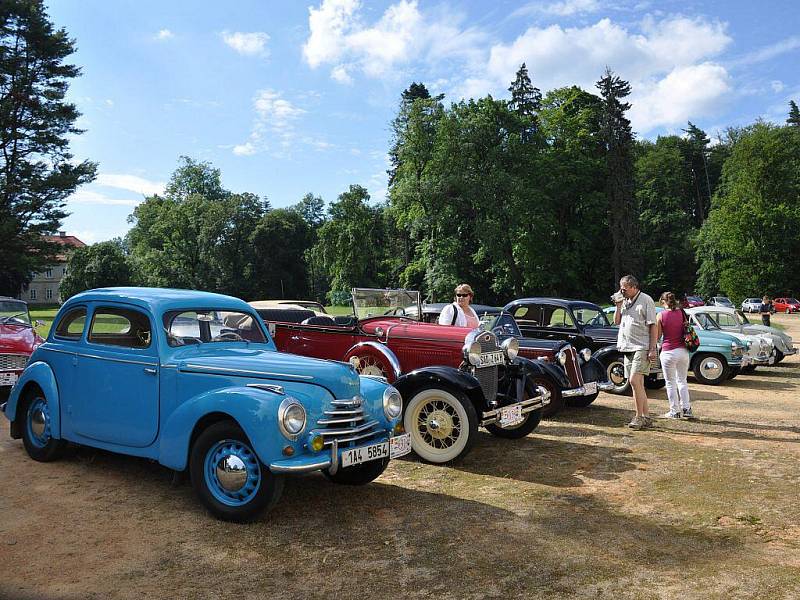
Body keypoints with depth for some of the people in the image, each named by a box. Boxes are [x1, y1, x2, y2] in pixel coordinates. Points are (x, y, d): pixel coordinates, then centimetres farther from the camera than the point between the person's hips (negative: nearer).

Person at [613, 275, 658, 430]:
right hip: (628, 348, 8)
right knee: (638, 384, 10)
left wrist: (652, 349, -13)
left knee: (634, 380, -16)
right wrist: (618, 306, 0)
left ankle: (639, 417, -8)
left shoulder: (646, 300, -5)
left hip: (642, 347, -7)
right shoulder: (624, 301, 15)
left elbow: (653, 326, -8)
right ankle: (646, 418, 17)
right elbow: (616, 321, 14)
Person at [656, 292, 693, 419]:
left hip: (668, 352, -4)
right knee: (682, 381, 17)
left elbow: (657, 336, -3)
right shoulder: (682, 313, 1)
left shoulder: (660, 316, -9)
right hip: (683, 351, 4)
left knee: (671, 383, 7)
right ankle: (686, 408, 13)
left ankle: (675, 411, 10)